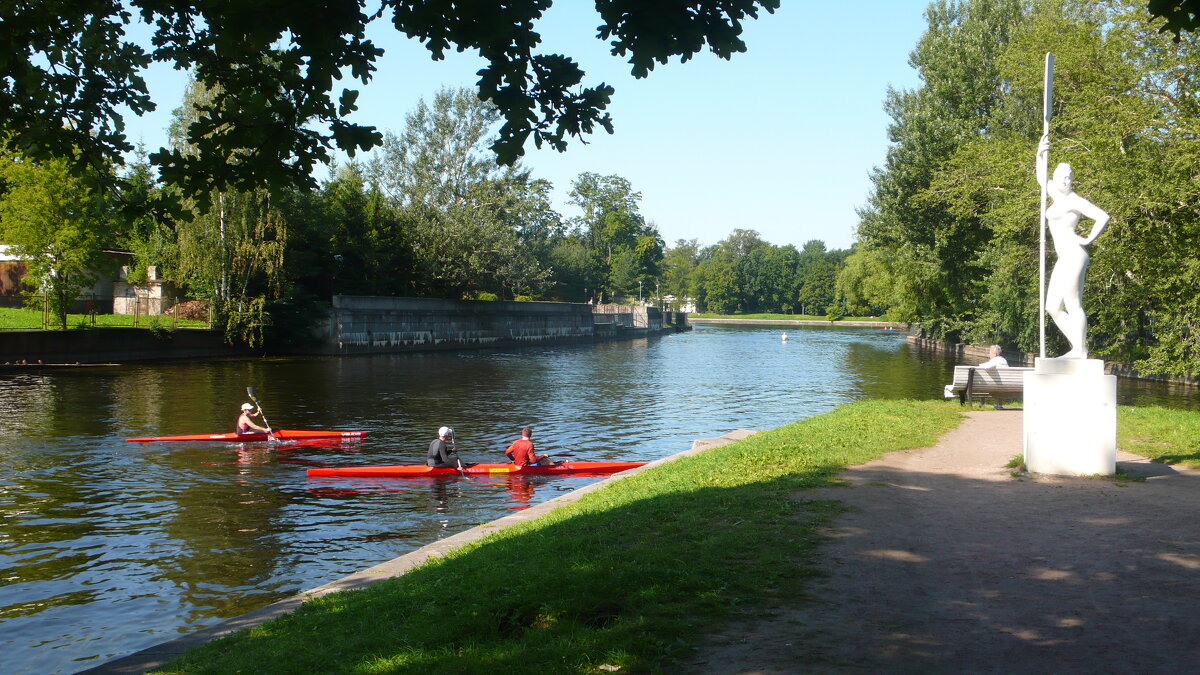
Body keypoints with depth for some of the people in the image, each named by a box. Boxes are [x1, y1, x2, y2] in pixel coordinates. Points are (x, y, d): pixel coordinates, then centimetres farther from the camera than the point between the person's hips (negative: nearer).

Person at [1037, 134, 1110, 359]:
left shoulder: (1074, 200, -6)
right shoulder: (1058, 196, 18)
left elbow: (1103, 217, -14)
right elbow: (1042, 179, 36)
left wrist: (1088, 239, -10)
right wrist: (1042, 155, 25)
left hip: (1073, 255, -9)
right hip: (1064, 258, 9)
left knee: (1073, 306, -10)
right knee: (1053, 308, 8)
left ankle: (1080, 351, -9)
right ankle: (1077, 347, 10)